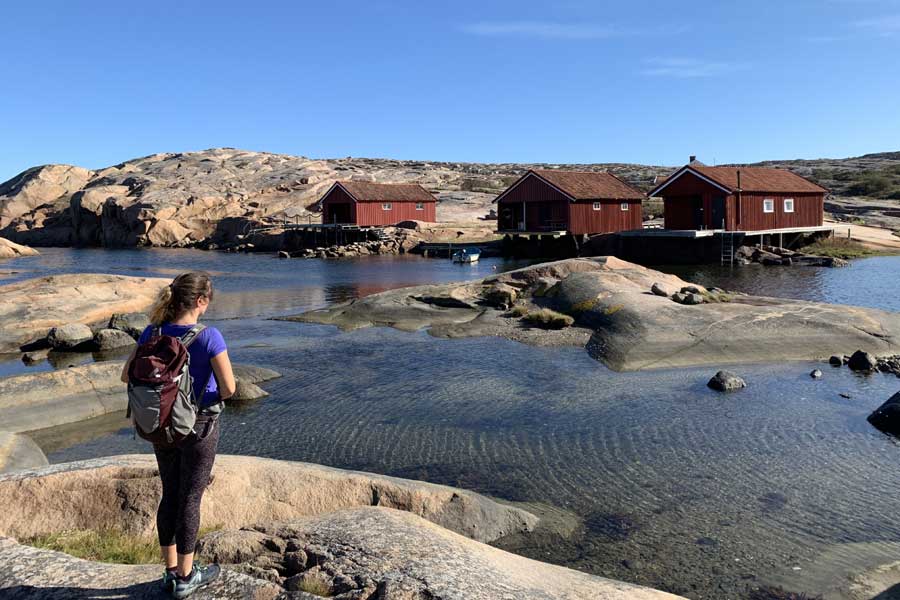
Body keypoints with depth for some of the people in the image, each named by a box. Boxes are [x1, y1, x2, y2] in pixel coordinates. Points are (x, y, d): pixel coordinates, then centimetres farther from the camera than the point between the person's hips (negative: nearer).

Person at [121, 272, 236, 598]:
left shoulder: (152, 333, -6)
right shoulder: (209, 337, -21)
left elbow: (128, 375, 1)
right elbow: (229, 387, -20)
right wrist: (218, 395, 1)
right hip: (199, 427, -5)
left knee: (170, 494, 18)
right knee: (190, 499, 8)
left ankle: (171, 570, 31)